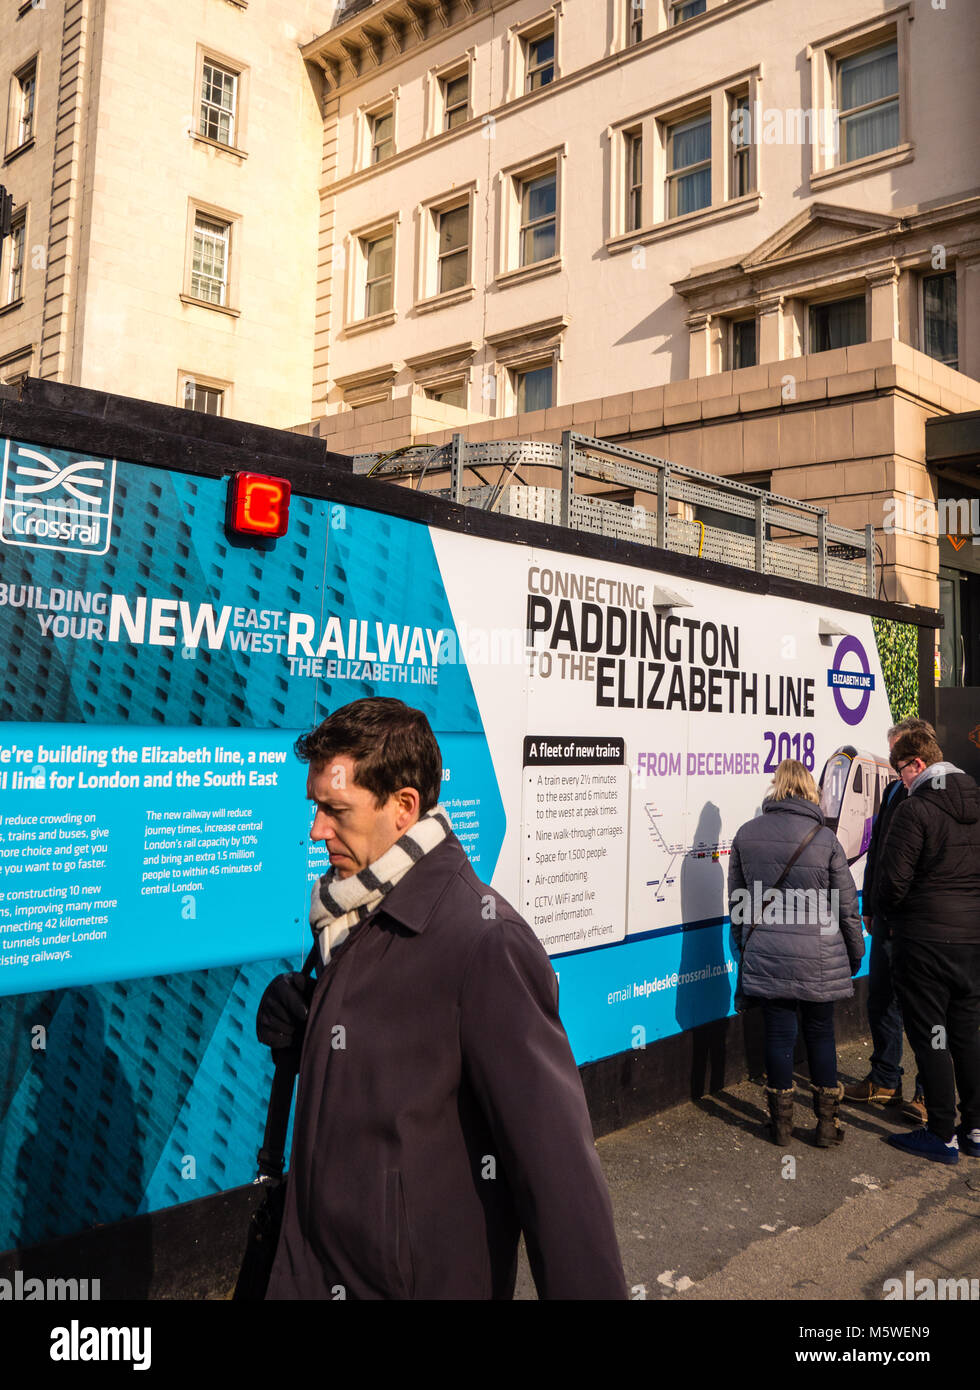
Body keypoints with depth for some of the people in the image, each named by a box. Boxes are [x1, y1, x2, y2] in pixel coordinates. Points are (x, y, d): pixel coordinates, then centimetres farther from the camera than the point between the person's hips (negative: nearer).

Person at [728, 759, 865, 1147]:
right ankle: (828, 1122, 22)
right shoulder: (824, 838, -8)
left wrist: (743, 946, 21)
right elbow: (846, 904, -1)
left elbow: (736, 900, 8)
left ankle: (781, 1121, 19)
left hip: (766, 955, 1)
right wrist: (855, 952, 13)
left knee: (778, 1034, 9)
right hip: (818, 958, -1)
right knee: (820, 1034, 12)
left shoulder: (746, 835, -1)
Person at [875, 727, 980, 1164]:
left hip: (925, 939, -7)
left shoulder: (916, 809, -16)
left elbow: (893, 880, -16)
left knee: (931, 1038, 3)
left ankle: (942, 1136, 11)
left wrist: (884, 909, 3)